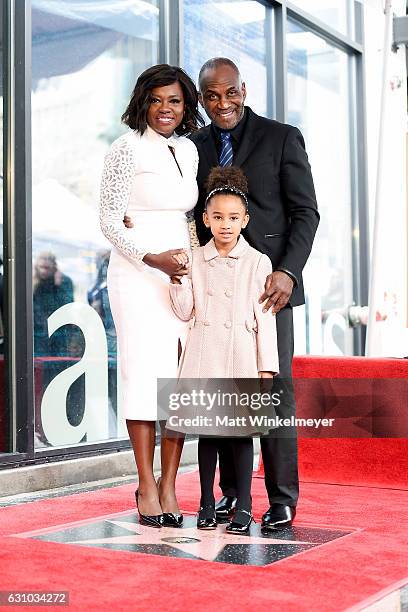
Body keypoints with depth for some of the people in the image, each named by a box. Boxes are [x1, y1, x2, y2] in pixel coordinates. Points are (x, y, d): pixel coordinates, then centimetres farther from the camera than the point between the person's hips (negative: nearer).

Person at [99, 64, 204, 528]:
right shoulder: (127, 147, -5)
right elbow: (109, 221, -7)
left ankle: (168, 486, 8)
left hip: (181, 273, 6)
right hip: (136, 274, -6)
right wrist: (152, 258, -18)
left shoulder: (188, 150, 14)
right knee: (146, 374, -7)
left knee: (183, 376, 1)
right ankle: (146, 487, 2)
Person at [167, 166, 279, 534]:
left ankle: (243, 506, 11)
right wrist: (179, 278, -8)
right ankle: (207, 503, 19)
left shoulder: (257, 262, -1)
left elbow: (264, 317, -1)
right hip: (204, 355, 2)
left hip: (241, 355, -2)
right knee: (205, 429, 7)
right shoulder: (195, 259, 6)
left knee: (241, 428, 1)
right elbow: (185, 313, 7)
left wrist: (267, 365, -5)